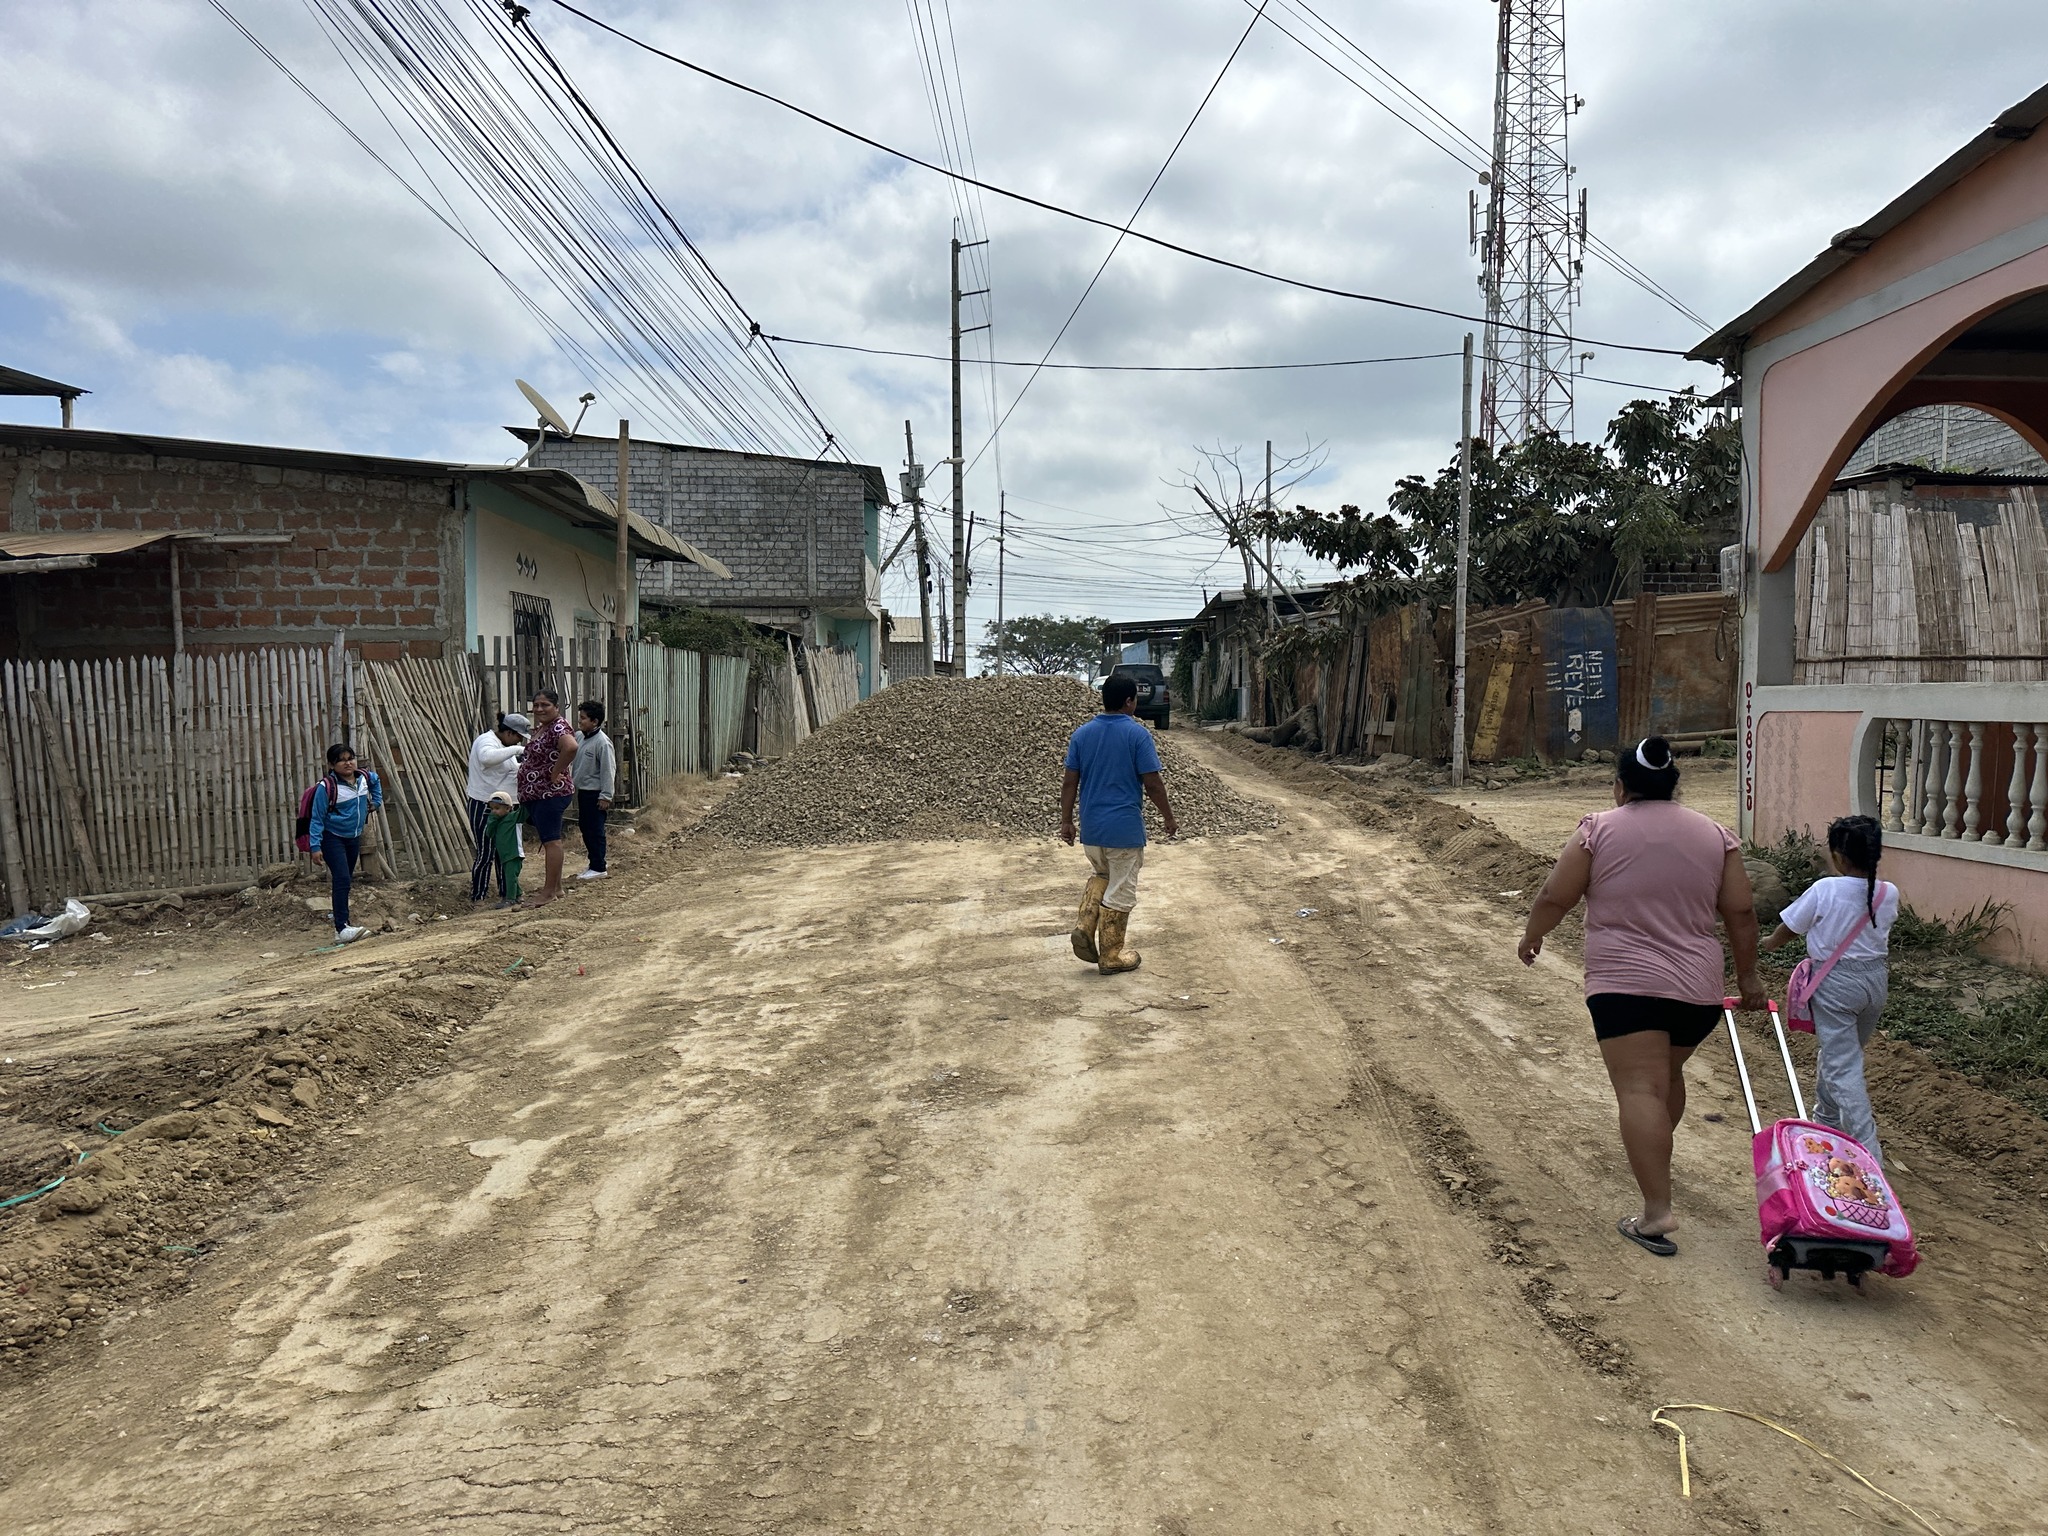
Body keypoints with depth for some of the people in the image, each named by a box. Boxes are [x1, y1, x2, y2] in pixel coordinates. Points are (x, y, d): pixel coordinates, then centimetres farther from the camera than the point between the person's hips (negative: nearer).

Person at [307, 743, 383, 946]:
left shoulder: (365, 777, -3)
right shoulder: (326, 787, -19)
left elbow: (376, 782, 25)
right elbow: (317, 819, -15)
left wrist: (376, 802, 16)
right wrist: (315, 846, -17)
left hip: (354, 837, 7)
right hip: (333, 838, -6)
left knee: (347, 880, 15)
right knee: (342, 879, -18)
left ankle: (342, 919, 28)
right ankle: (341, 929, -22)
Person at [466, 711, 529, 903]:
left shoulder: (504, 745, 15)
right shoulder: (487, 741, -17)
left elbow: (509, 772, 21)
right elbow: (487, 757, -41)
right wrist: (516, 750, -36)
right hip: (484, 807, -10)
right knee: (486, 855, -5)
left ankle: (505, 893, 23)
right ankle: (476, 898, 4)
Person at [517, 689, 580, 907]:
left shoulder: (558, 727, -16)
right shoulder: (540, 728, 15)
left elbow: (571, 747, -37)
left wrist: (555, 773, -25)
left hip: (550, 794, -11)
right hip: (535, 795, 11)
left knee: (551, 840, -5)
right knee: (548, 840, 15)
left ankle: (549, 892, 0)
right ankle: (556, 887, 23)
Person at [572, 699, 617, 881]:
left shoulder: (602, 742, -17)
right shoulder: (580, 737, 7)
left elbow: (608, 770, -18)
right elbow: (576, 763, 21)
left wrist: (606, 796, -19)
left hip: (595, 794, -9)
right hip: (583, 791, 9)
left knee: (595, 830, -3)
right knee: (585, 827, 14)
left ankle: (599, 868, 4)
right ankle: (594, 864, 24)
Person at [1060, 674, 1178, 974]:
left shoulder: (1082, 733, 2)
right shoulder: (1137, 734, -11)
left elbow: (1069, 782, 2)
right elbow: (1153, 783, -11)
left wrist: (1066, 821, 9)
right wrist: (1168, 817, 2)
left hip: (1091, 826, 5)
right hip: (1125, 827, -5)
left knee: (1101, 875, 27)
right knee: (1120, 892, 6)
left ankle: (1085, 927, 7)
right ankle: (1111, 956, 12)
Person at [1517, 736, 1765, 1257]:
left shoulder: (1600, 829, -3)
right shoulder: (1713, 834, 8)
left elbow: (1556, 896, -3)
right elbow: (1741, 913, 8)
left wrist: (1532, 936, 15)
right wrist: (1748, 977, 19)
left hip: (1625, 983, -5)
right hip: (1698, 988, 5)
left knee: (1640, 1089, -9)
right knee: (1667, 1074, 25)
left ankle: (1657, 1211, -16)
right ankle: (1652, 1157, 43)